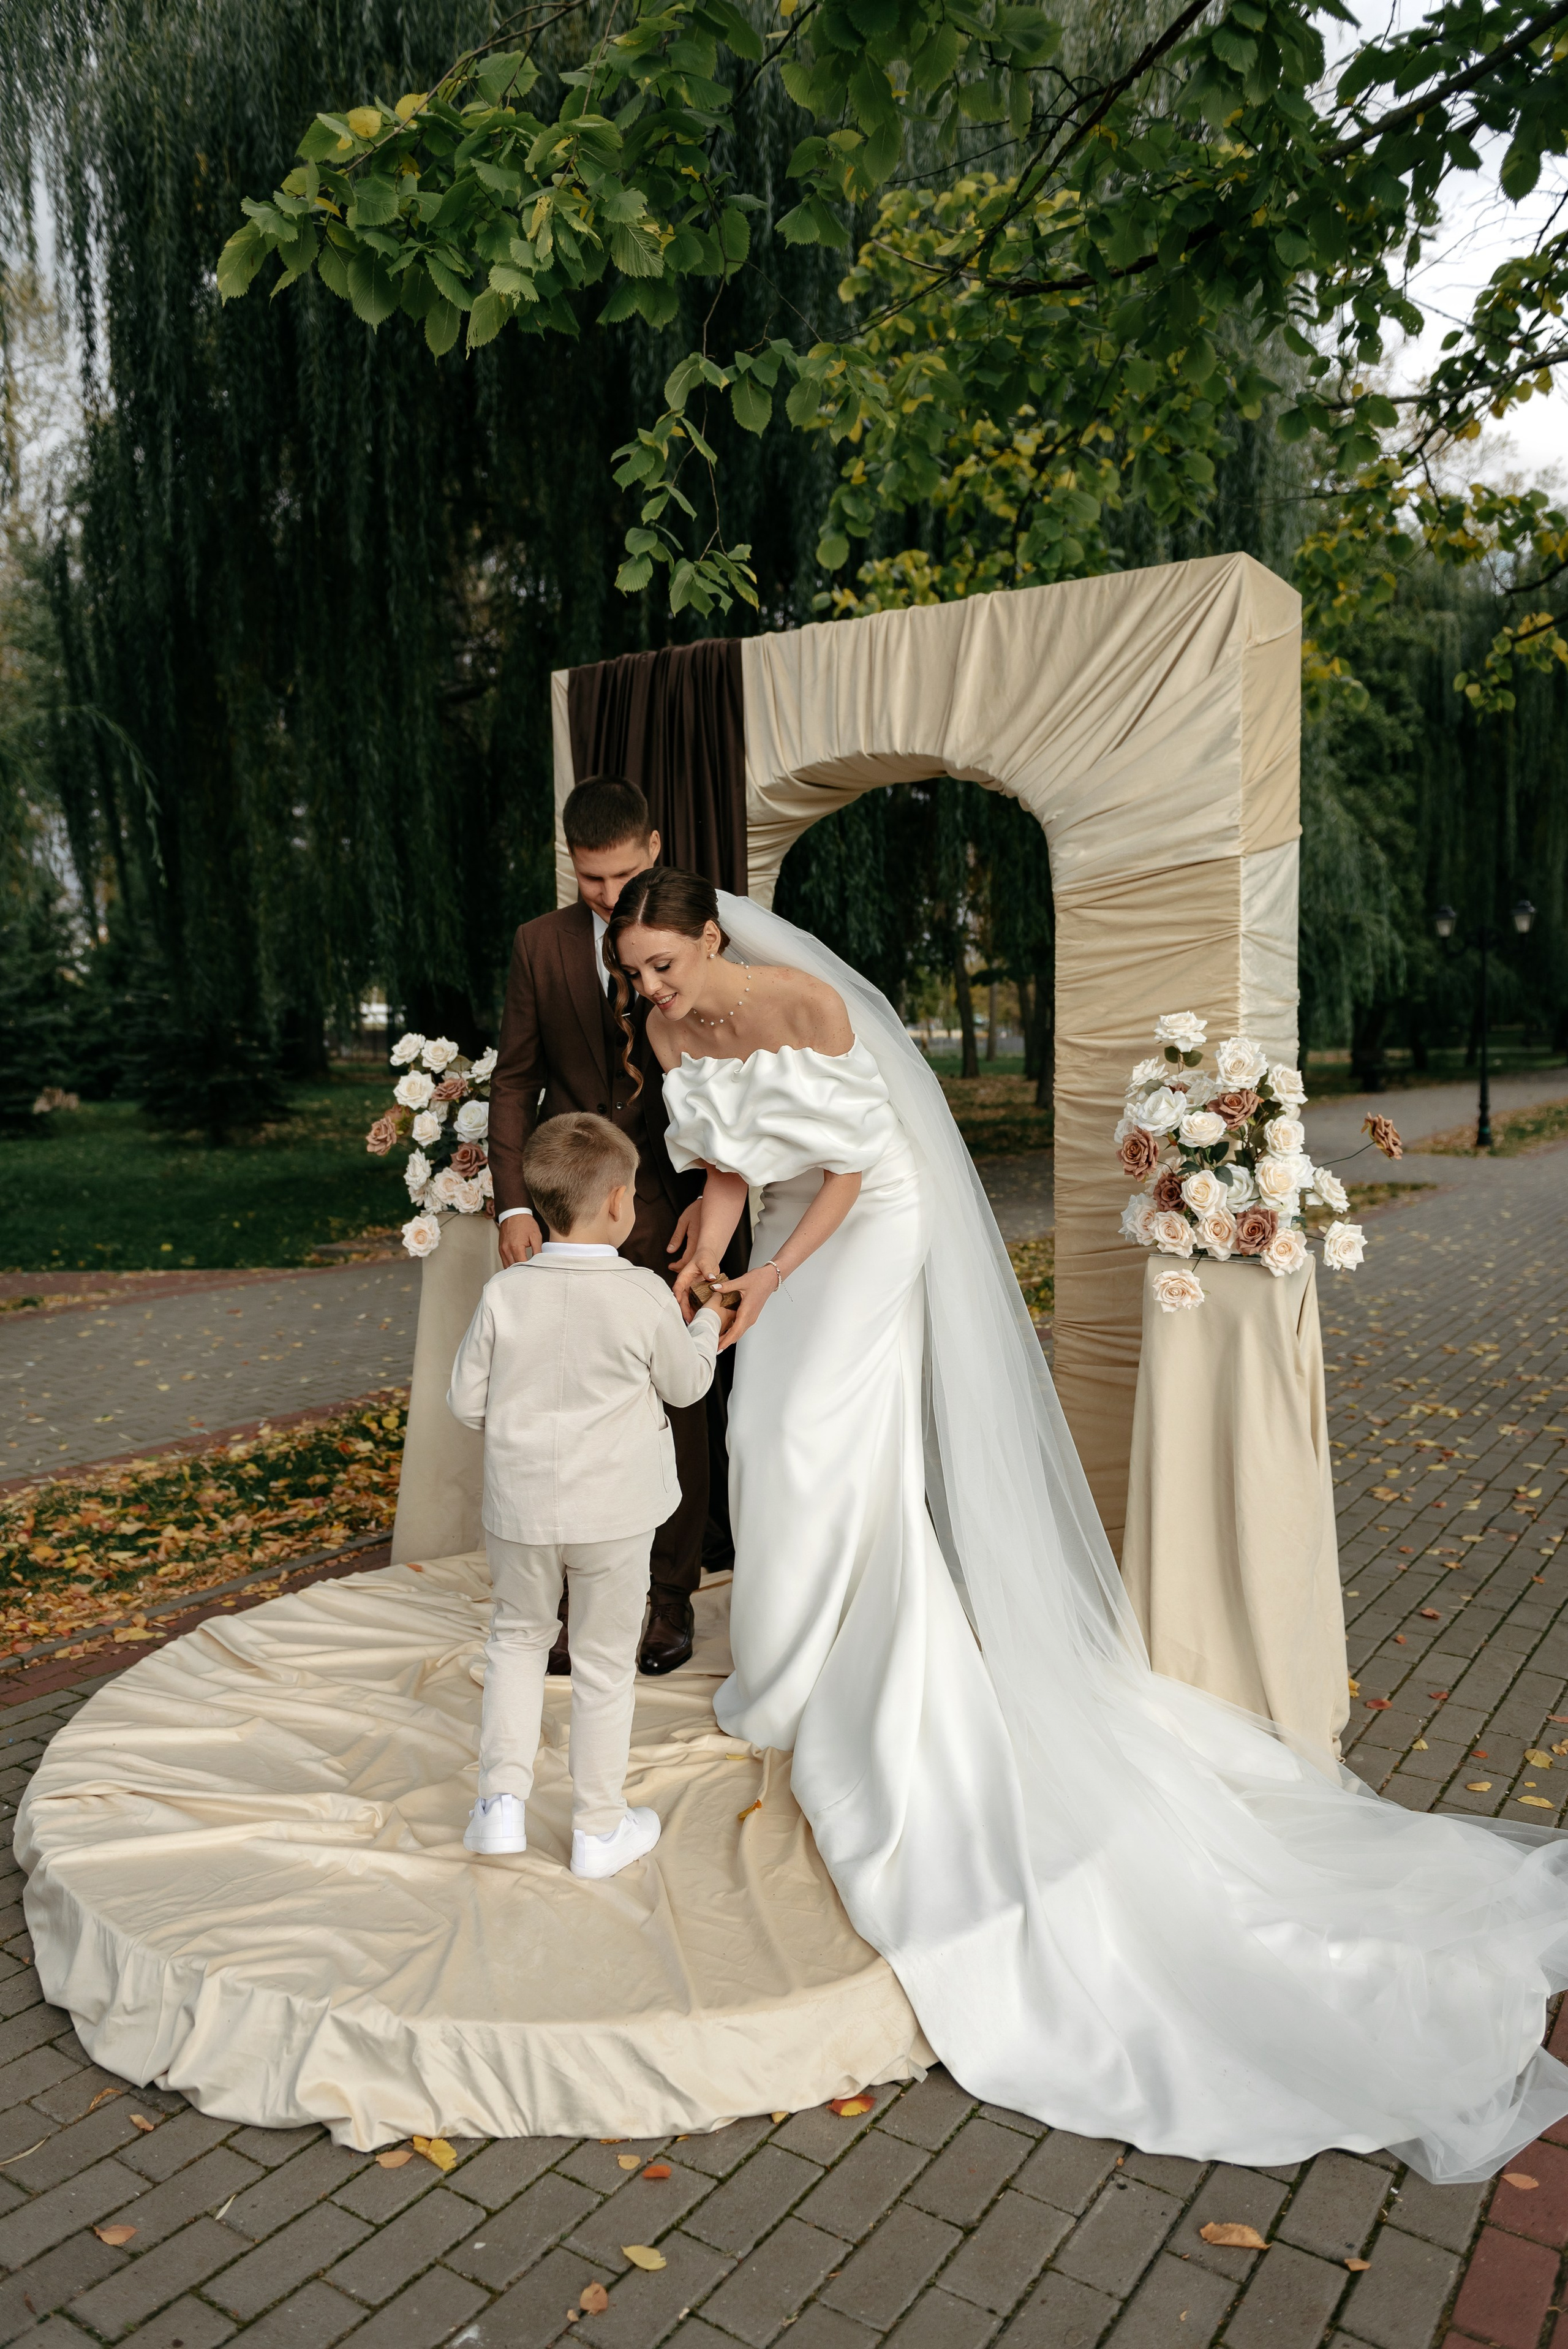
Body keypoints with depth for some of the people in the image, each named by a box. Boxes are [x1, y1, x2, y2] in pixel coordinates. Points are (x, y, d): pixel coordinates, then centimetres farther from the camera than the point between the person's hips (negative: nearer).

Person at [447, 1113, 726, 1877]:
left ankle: (502, 1798, 21)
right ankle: (599, 1828, 26)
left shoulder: (505, 1292, -10)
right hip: (614, 1512, -2)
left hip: (520, 1506, 2)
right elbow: (687, 1385, 0)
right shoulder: (644, 1296, -15)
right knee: (604, 1663, 13)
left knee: (517, 1637, 25)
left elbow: (465, 1400, -3)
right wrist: (706, 1325, 19)